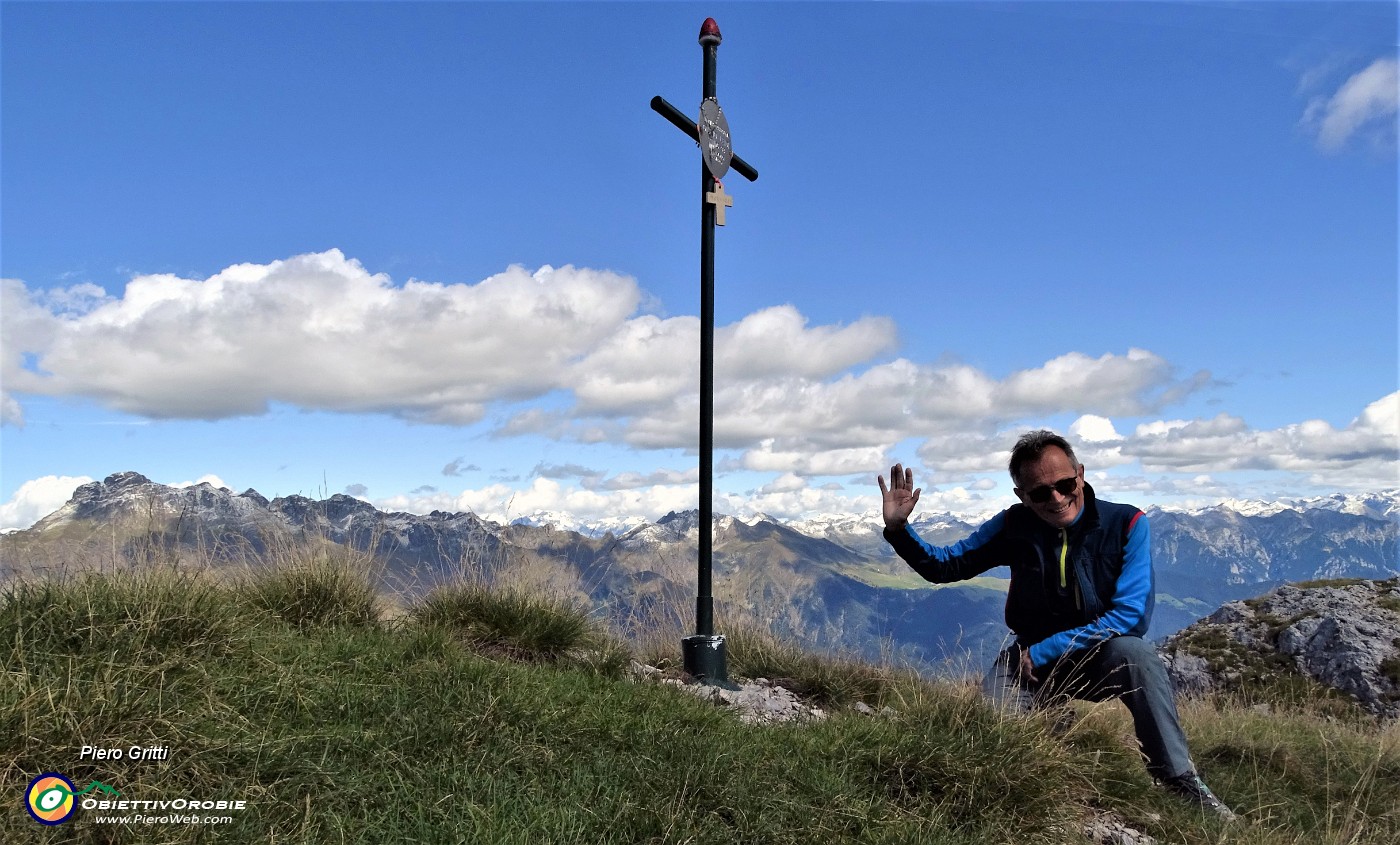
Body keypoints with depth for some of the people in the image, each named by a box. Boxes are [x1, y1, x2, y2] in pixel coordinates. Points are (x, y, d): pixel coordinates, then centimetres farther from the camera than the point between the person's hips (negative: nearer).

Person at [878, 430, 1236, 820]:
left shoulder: (1126, 523, -15)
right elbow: (943, 566, -1)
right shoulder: (1013, 526, -8)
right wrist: (898, 529, -21)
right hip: (1033, 657, 2)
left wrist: (1043, 652, -21)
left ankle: (1181, 780, -18)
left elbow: (1129, 616, -21)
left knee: (1136, 653, -34)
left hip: (1102, 657, -2)